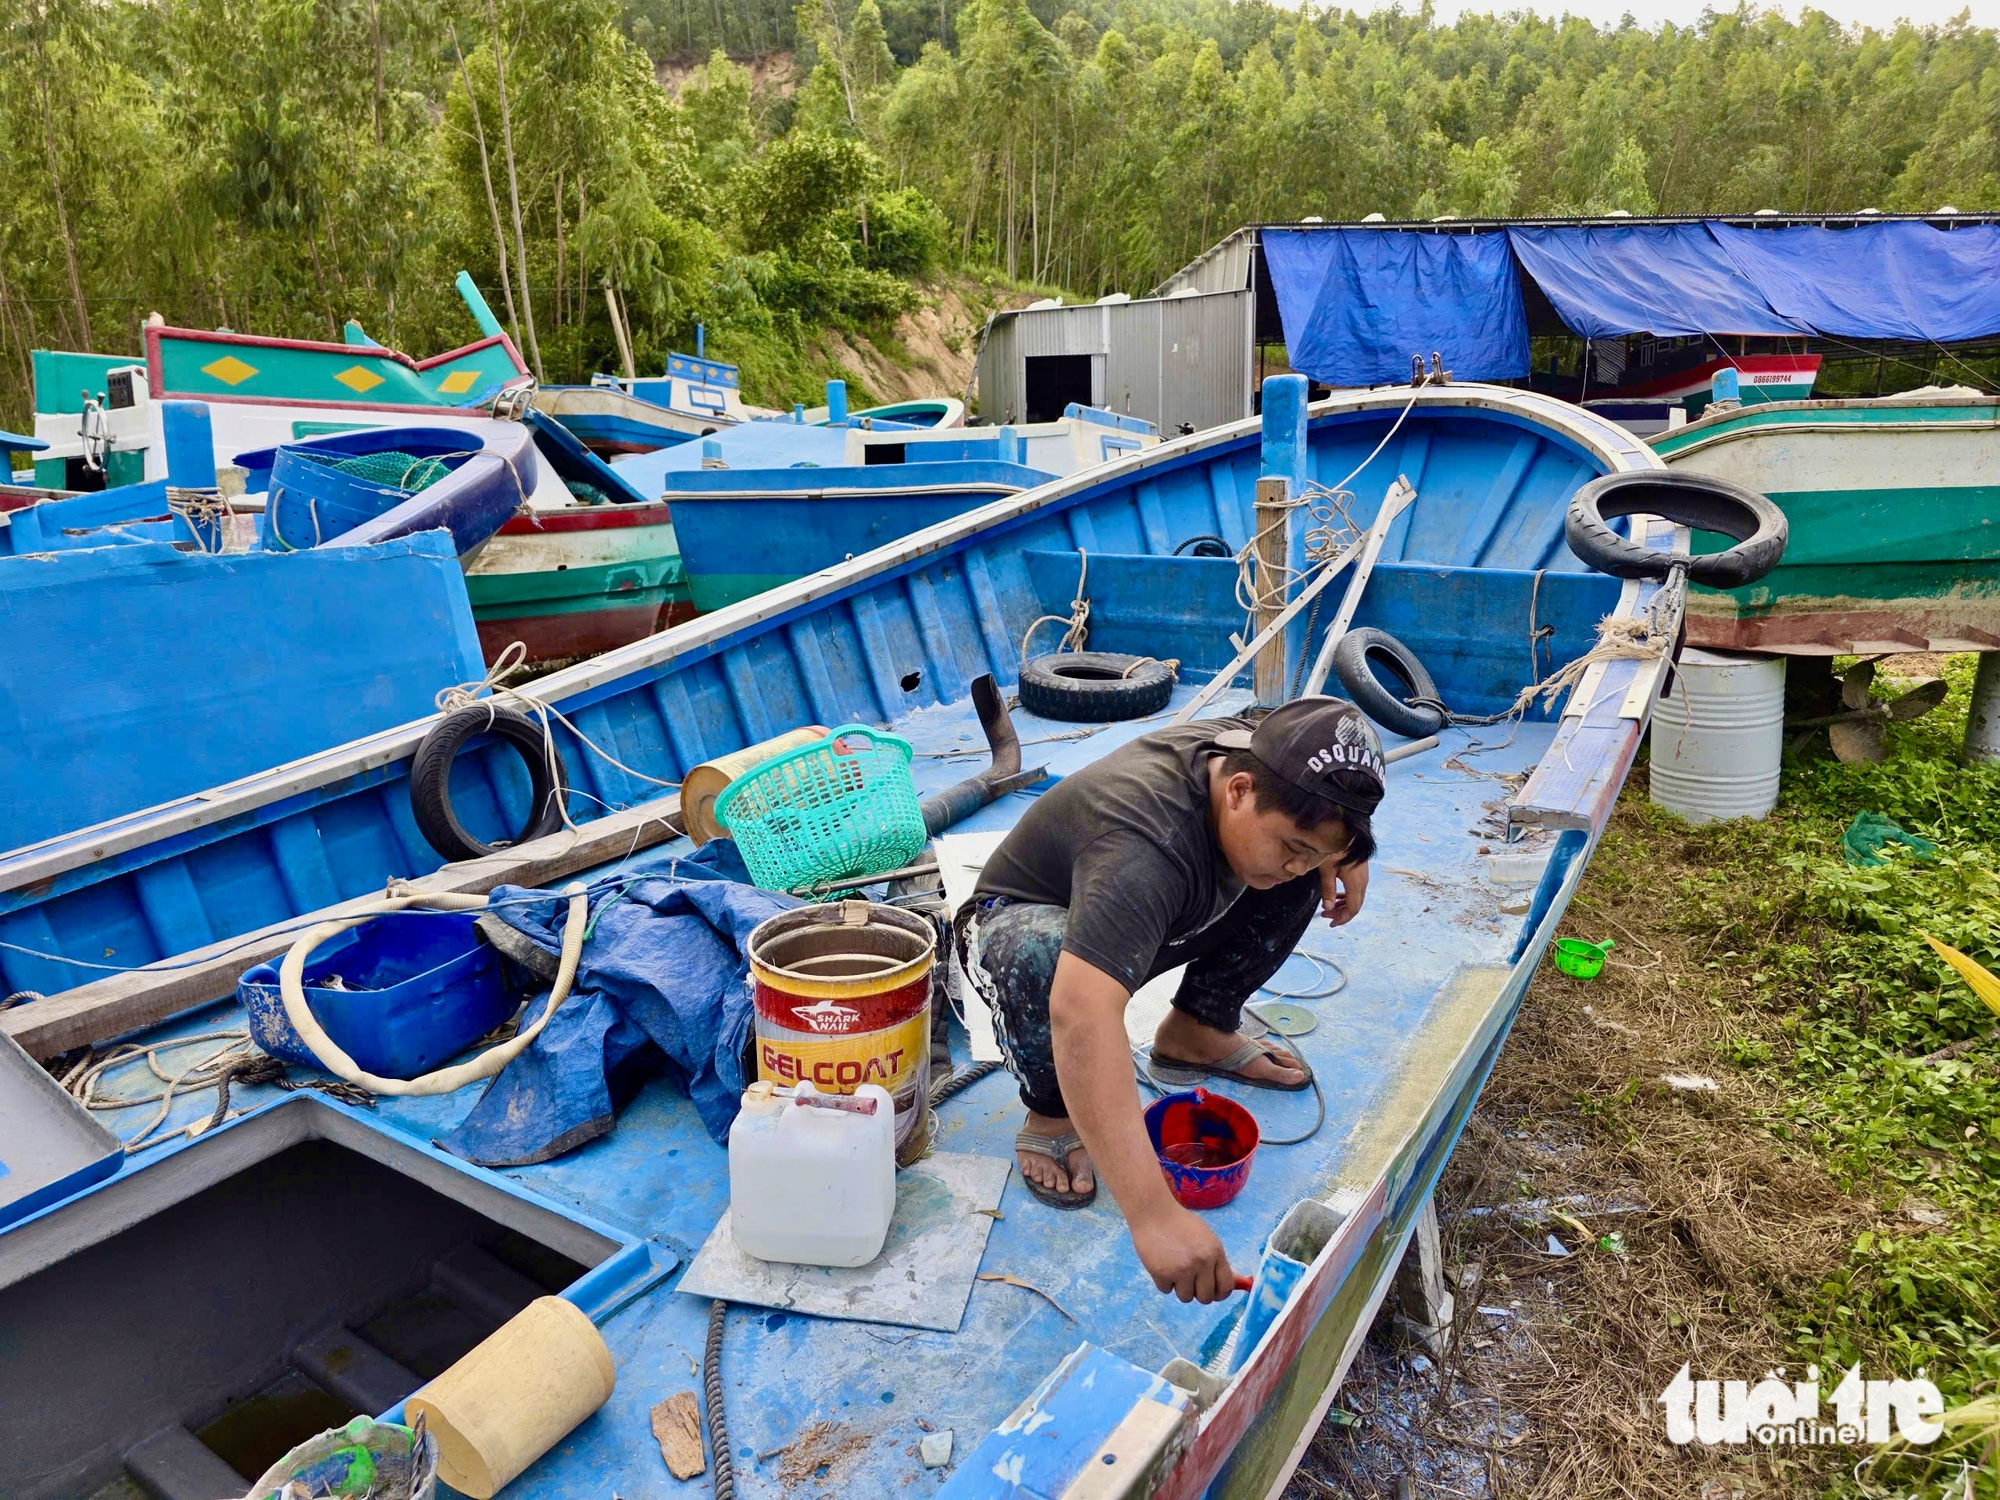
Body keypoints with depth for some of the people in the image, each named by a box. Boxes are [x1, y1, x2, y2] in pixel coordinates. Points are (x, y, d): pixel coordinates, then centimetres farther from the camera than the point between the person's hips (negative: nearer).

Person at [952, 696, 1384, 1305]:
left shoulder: (1255, 753, -19)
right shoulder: (1146, 841, -42)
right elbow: (1081, 1015, -56)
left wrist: (1342, 857, -14)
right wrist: (1154, 1215, -60)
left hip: (1147, 922, 7)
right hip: (1015, 922, -7)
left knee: (1301, 881, -7)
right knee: (1044, 955, -42)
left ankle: (1195, 1031, 8)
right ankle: (1052, 1114, -12)